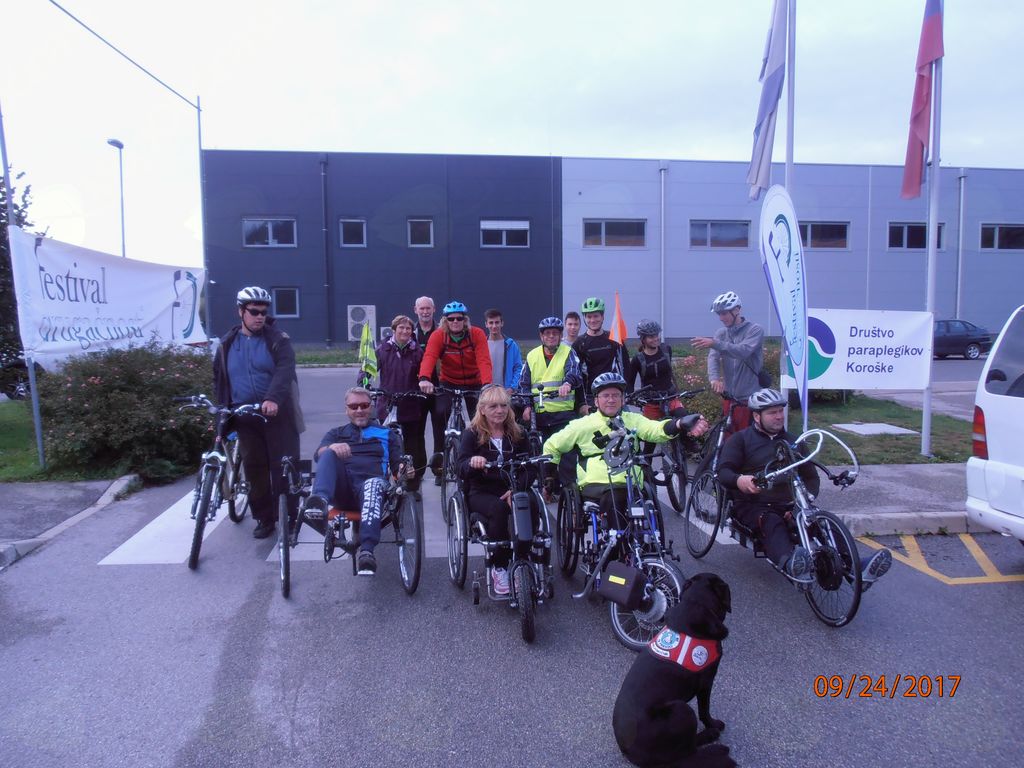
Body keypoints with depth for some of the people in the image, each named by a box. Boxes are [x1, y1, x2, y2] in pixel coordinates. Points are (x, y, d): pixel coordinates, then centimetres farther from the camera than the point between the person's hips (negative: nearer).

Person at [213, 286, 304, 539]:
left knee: (283, 467, 0)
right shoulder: (227, 344, 10)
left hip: (277, 414, -3)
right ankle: (264, 518, 19)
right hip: (245, 417, 4)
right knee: (254, 467, 7)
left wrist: (273, 399, -36)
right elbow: (219, 378, 20)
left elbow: (284, 371, -19)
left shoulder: (278, 339, -3)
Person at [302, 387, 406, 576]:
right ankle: (320, 500, -52)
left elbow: (397, 468, 17)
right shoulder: (336, 433, 28)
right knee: (329, 454, -25)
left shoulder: (387, 434, 28)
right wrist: (332, 448, -18)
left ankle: (366, 551, -56)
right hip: (341, 489, 2)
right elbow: (318, 455, 6)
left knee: (375, 484, -38)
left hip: (368, 483, -1)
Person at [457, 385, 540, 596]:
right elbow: (462, 471, -8)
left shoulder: (518, 434, 10)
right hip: (481, 493, -2)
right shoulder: (472, 434, 2)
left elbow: (529, 469, 4)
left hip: (512, 491, 2)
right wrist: (472, 462, -33)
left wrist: (517, 489, -16)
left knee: (531, 504, -30)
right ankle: (499, 567, -18)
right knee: (498, 508, -34)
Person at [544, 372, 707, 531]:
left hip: (630, 485, 2)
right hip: (595, 485, -2)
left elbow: (656, 429, -7)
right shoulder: (582, 425, 10)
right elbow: (551, 446, 19)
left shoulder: (632, 420, 14)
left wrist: (680, 424, -27)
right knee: (613, 496, -33)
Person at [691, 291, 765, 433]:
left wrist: (714, 343, -35)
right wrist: (714, 378, -27)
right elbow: (713, 357, -7)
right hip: (729, 396, 5)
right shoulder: (721, 333, 8)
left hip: (750, 397, -5)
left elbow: (743, 351, -24)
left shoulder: (755, 330, -5)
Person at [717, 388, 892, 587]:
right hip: (752, 506, -4)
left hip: (787, 507, 4)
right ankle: (790, 564, -66)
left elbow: (811, 477, 21)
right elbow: (723, 471, -3)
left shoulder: (792, 442, 23)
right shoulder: (740, 439, 10)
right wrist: (739, 480, -28)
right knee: (772, 523, -38)